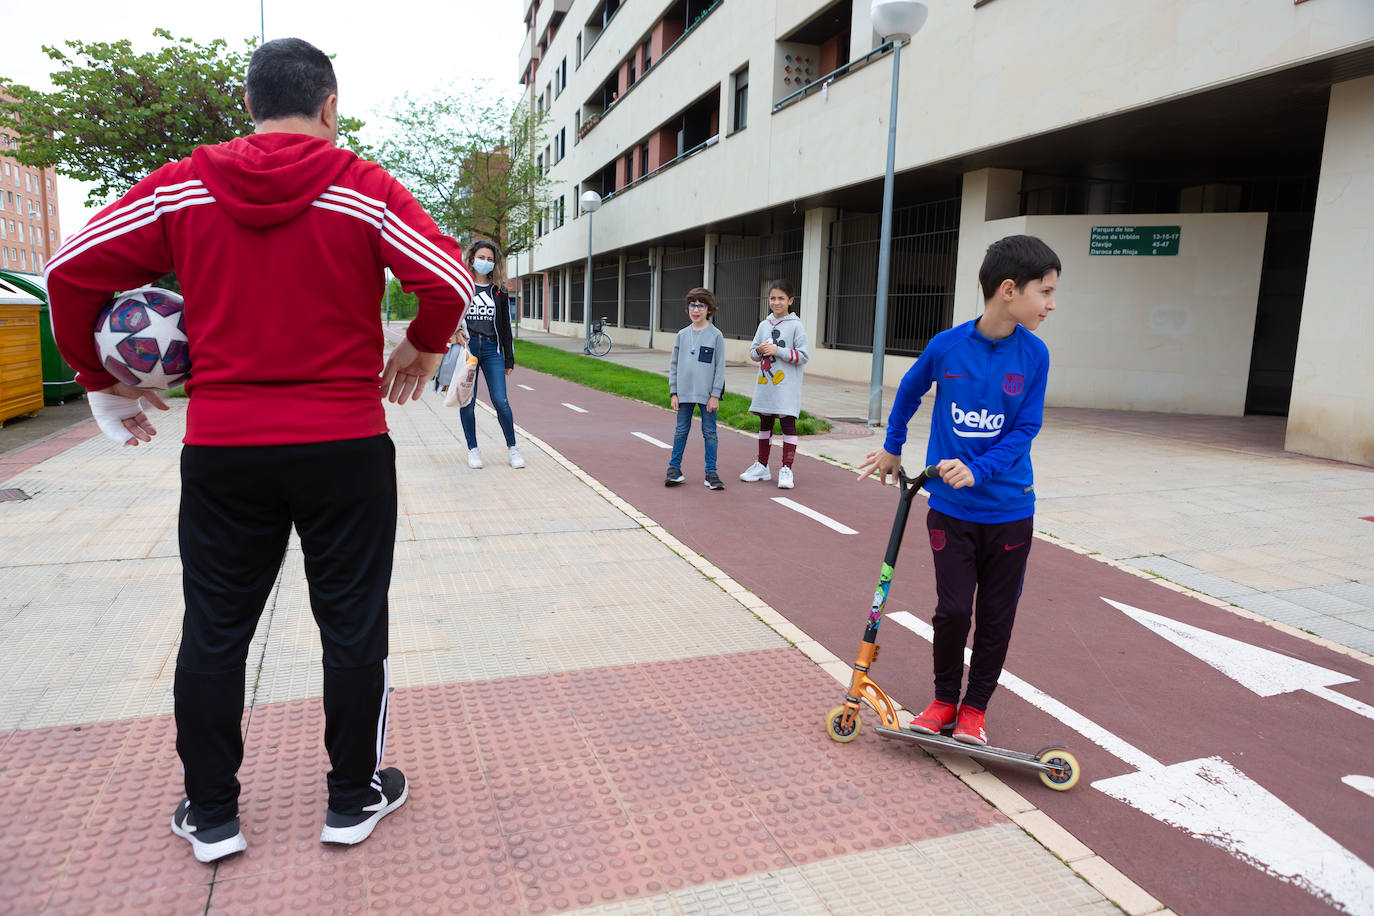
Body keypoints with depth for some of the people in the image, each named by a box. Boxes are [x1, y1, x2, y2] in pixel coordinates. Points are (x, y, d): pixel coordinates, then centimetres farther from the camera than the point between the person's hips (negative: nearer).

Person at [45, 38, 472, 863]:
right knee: (353, 625, 11)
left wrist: (104, 382, 15)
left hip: (221, 449, 3)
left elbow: (71, 272, 2)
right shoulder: (364, 191, -5)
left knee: (214, 631, 15)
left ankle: (210, 815, 29)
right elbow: (451, 280, -11)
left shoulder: (181, 189, 2)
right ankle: (355, 799, 25)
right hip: (345, 447, -2)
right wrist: (423, 351, 7)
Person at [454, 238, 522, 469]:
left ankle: (512, 448, 4)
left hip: (491, 349, 1)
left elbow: (505, 326, 13)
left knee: (501, 401, -8)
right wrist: (455, 330, -13)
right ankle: (473, 450, 14)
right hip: (467, 348, 0)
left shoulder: (498, 290, 11)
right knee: (467, 402, 2)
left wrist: (509, 359, 11)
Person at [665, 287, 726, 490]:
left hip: (707, 394, -3)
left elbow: (720, 366, -4)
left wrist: (715, 395, -8)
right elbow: (674, 364, 10)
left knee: (709, 432, 4)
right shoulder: (682, 335, 6)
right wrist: (673, 392, 4)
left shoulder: (716, 335, -3)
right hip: (684, 393, 3)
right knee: (681, 431, 9)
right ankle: (674, 469, 18)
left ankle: (711, 472, 12)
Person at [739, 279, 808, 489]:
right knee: (765, 424, 14)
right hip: (765, 384, 6)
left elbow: (803, 355, -10)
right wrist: (760, 350, -10)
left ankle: (786, 469, -1)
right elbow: (752, 352, 13)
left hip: (786, 387, -6)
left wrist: (777, 350, -16)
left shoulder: (796, 325, -5)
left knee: (788, 424, -4)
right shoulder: (764, 325, 10)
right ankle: (762, 466, 24)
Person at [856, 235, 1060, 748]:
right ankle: (944, 699, 25)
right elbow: (909, 392, 10)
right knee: (952, 609, 1)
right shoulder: (946, 346, -9)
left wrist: (977, 471, -22)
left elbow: (1025, 429, -7)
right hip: (950, 508, -1)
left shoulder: (1034, 354, -7)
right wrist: (892, 448, 21)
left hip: (1009, 509, 1)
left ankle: (975, 707, 27)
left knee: (996, 616, 8)